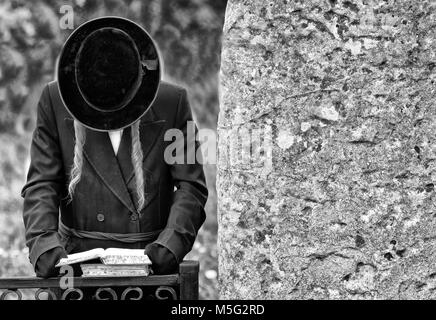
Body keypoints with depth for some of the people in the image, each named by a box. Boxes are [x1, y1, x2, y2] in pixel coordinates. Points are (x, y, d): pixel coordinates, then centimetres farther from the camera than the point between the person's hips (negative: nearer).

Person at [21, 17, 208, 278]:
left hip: (152, 257, 0)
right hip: (80, 261, 1)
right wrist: (44, 242, -14)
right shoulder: (55, 100, 2)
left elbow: (191, 185, 2)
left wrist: (171, 244, -13)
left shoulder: (172, 102, 1)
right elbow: (42, 184, 2)